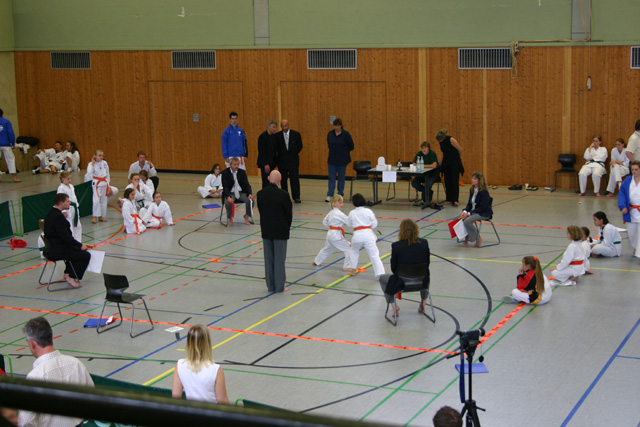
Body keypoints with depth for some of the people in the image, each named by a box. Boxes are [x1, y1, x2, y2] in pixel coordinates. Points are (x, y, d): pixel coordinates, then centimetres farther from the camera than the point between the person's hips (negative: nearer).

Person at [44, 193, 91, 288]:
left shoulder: (51, 213, 9)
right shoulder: (58, 216, -23)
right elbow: (65, 237, -23)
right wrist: (80, 245, -13)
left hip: (52, 247, 11)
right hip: (57, 251, -11)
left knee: (78, 250, 28)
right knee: (85, 255, -6)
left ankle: (68, 273, 28)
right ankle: (72, 277, 2)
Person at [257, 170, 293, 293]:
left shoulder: (261, 194, -6)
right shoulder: (283, 194, -17)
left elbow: (260, 210, 2)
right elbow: (289, 213, -8)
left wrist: (265, 226, 13)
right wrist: (287, 228, 9)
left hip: (266, 230, 4)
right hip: (280, 231, -4)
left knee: (268, 258, 12)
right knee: (279, 259, 5)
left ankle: (270, 286, 19)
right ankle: (279, 286, 9)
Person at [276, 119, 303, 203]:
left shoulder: (296, 134, 1)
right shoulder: (277, 135, 0)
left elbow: (300, 146, 9)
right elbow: (276, 147, 11)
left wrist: (293, 153, 9)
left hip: (293, 161, -1)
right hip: (282, 161, 1)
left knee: (295, 179, -1)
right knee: (283, 180, 5)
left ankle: (296, 197, 5)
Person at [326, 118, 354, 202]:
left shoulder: (346, 134, -9)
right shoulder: (330, 134, 1)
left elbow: (351, 146, -1)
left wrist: (344, 151, 7)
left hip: (342, 160, -3)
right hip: (332, 159, 3)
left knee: (341, 177, 7)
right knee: (331, 177, -1)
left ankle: (340, 194, 16)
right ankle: (329, 195, -4)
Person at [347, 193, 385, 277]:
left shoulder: (352, 213, 4)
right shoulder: (368, 211, -1)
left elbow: (349, 224, 19)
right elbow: (374, 224, 4)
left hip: (357, 235, 2)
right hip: (368, 234, -2)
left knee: (354, 251, 30)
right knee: (374, 255, -3)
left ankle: (353, 270, 35)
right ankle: (380, 273, -14)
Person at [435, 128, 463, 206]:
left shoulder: (451, 140, -23)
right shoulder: (441, 141, -3)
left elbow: (460, 149, -10)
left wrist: (458, 157, 9)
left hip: (455, 162, -6)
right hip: (446, 162, 6)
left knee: (455, 181, -8)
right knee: (447, 181, 5)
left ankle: (455, 200, -10)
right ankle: (449, 199, 12)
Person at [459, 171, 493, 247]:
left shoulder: (484, 192, -20)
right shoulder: (472, 190, 5)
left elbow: (482, 208, -22)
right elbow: (469, 203, 9)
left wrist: (469, 213, -24)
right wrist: (465, 211, -12)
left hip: (484, 213, -8)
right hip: (474, 211, 8)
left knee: (467, 221, -29)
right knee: (459, 218, -9)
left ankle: (478, 238, -10)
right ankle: (467, 235, 10)